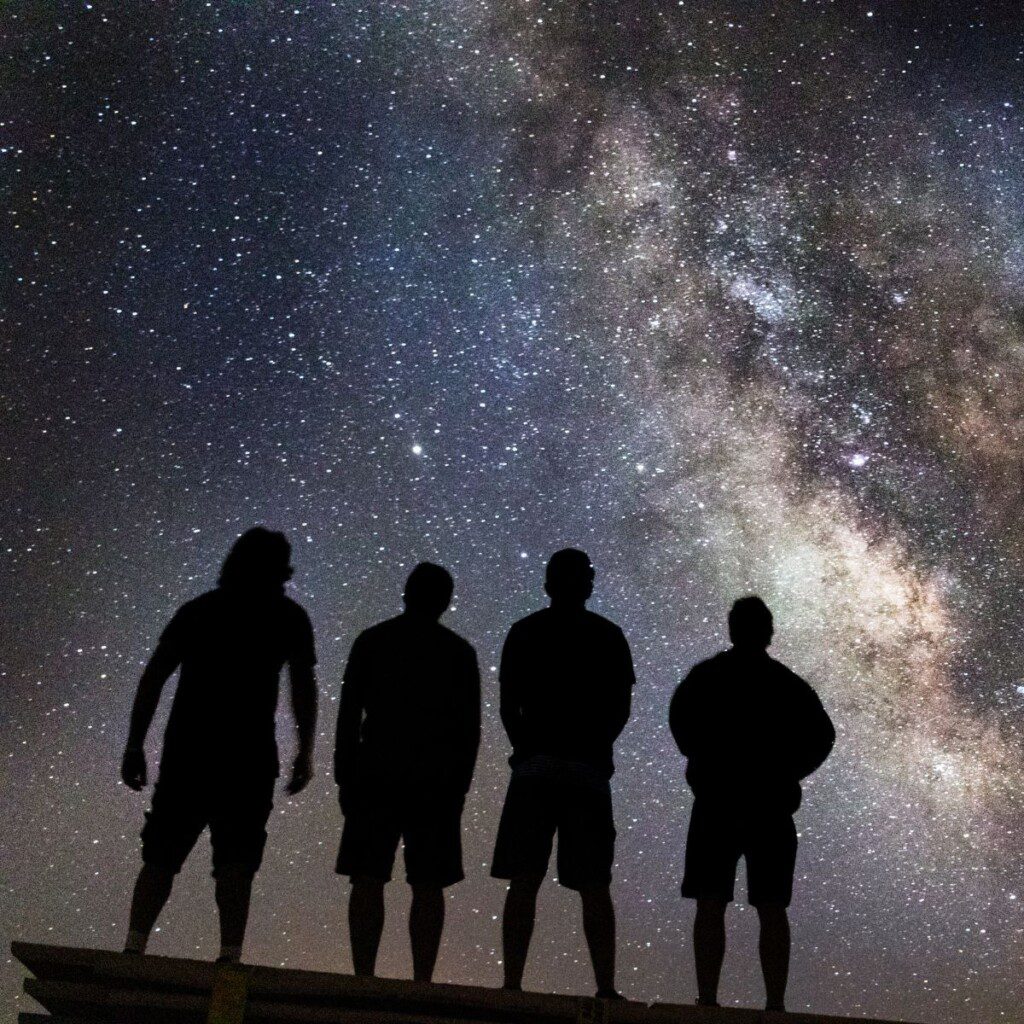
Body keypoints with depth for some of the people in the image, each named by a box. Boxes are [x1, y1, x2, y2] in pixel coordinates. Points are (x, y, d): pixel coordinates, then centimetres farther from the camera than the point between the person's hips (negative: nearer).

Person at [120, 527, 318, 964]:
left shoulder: (196, 610, 13)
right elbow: (304, 687, 1)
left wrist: (135, 746, 11)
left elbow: (152, 678, 9)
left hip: (186, 748, 3)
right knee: (235, 859, 1)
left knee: (162, 855, 10)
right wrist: (305, 753, 6)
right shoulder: (289, 617, 7)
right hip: (248, 752, -2)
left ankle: (134, 947, 1)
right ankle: (230, 955, -9)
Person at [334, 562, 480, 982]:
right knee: (428, 887, 1)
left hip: (377, 775, 0)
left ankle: (364, 979, -7)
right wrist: (460, 785, 10)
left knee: (368, 880, 0)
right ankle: (422, 983, -4)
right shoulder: (459, 651, 7)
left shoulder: (371, 641, 5)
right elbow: (470, 727, 5)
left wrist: (344, 777, 6)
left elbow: (349, 714, 2)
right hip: (438, 783, 1)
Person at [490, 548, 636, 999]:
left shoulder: (524, 632, 6)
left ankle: (512, 983, -5)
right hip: (589, 770, 1)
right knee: (594, 886, 4)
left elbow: (507, 706, 4)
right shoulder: (608, 636, 7)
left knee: (524, 881, 0)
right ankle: (606, 988, 0)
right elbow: (620, 708, 5)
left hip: (534, 766, 0)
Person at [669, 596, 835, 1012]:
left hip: (717, 804, -1)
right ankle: (775, 1003, 1)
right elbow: (821, 735, 1)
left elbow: (680, 723, -4)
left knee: (710, 906, -1)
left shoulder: (705, 676, 3)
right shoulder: (788, 683, 7)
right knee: (772, 910, 5)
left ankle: (707, 999, -8)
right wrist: (785, 771, 11)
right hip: (772, 806, 2)